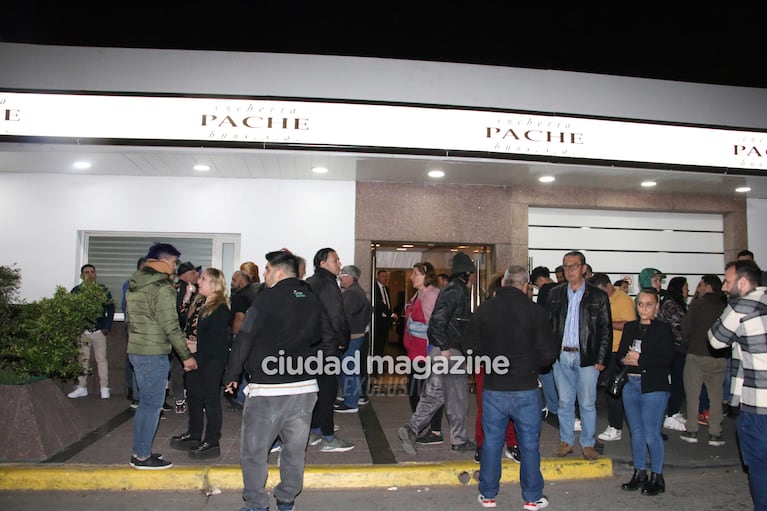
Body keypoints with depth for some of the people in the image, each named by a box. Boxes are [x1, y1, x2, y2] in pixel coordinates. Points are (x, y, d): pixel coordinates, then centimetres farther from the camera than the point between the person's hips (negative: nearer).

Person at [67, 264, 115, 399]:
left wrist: (107, 326, -3)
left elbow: (110, 309, 4)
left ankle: (104, 388, 9)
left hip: (99, 331, -1)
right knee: (82, 359, 9)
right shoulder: (76, 290, 4)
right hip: (81, 331, 2)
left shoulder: (103, 289, 2)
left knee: (101, 359, 2)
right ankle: (82, 387, 20)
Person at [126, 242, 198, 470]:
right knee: (153, 404, 0)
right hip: (154, 353, -9)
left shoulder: (135, 284, 12)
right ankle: (143, 456, 8)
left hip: (136, 349, 9)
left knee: (146, 402, 17)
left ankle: (139, 452, 24)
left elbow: (135, 318, 16)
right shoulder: (162, 287, -15)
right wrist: (186, 355, -12)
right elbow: (171, 326, -17)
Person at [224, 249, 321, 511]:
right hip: (305, 386, 6)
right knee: (295, 447, 15)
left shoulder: (267, 298, -10)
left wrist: (232, 375, 0)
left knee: (254, 449, 8)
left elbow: (244, 339, -9)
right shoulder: (312, 300, 8)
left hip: (268, 387, -6)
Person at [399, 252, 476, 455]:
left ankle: (411, 429, 7)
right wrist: (445, 347, -22)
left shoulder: (453, 289, 16)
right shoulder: (456, 291, -14)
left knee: (433, 395, 11)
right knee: (458, 397, 4)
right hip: (451, 352, -9)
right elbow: (438, 319, -23)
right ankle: (459, 440, 16)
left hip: (439, 351, 9)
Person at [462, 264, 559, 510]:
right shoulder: (535, 311, -10)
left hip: (493, 389, 2)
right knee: (529, 443, 12)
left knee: (491, 441, 13)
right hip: (526, 389, -1)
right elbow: (549, 352, -8)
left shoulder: (483, 310, -5)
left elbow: (468, 346, -3)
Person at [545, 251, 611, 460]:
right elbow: (547, 325, 8)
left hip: (586, 357, -2)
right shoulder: (554, 294, 7)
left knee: (587, 403, 5)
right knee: (565, 402, 10)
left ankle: (588, 444, 19)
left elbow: (606, 330, 1)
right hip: (561, 356, 2)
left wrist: (601, 359, -5)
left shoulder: (598, 296, 1)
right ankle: (566, 441, 23)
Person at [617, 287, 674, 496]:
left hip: (654, 386, -5)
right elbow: (620, 353, 12)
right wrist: (625, 359, -10)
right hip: (631, 384, 5)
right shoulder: (629, 327, 12)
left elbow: (667, 358, -14)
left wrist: (640, 359, -15)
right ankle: (639, 473, 25)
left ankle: (656, 477, 14)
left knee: (651, 434, -2)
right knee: (636, 432, 12)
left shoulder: (663, 329, -4)